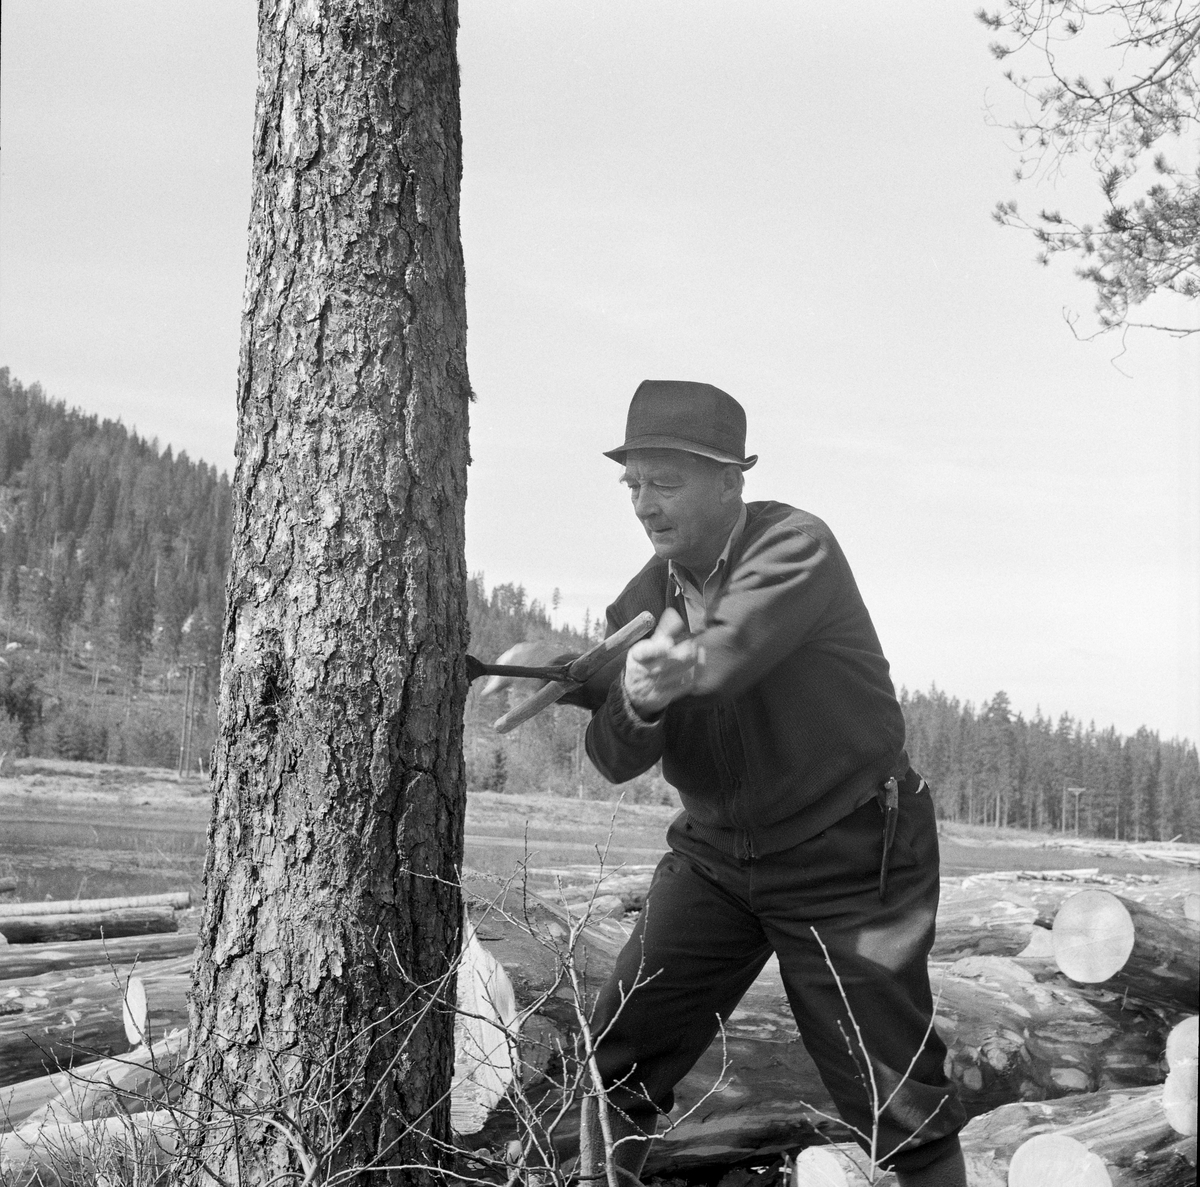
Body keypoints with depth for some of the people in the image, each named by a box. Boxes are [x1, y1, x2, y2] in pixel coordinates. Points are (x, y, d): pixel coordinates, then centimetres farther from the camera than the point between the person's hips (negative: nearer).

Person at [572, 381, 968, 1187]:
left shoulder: (795, 548, -17)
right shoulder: (645, 599, 1)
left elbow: (726, 650, -36)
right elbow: (614, 758, -9)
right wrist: (634, 704, -33)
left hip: (848, 859, -5)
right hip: (715, 854, 6)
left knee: (898, 1104, -3)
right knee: (618, 1056, -1)